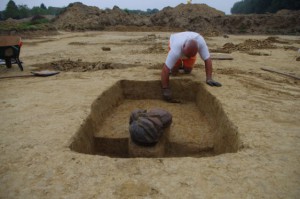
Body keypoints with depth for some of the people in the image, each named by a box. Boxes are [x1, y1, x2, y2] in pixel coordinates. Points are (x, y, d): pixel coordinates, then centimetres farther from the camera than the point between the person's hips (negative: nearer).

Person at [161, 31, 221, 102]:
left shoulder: (200, 41, -42)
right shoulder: (176, 51, -47)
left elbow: (207, 59, -38)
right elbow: (165, 70, -43)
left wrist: (209, 79, -46)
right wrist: (165, 89, -38)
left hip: (190, 49, 2)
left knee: (187, 71, -6)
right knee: (174, 72, -10)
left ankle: (184, 65, 26)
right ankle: (178, 65, 21)